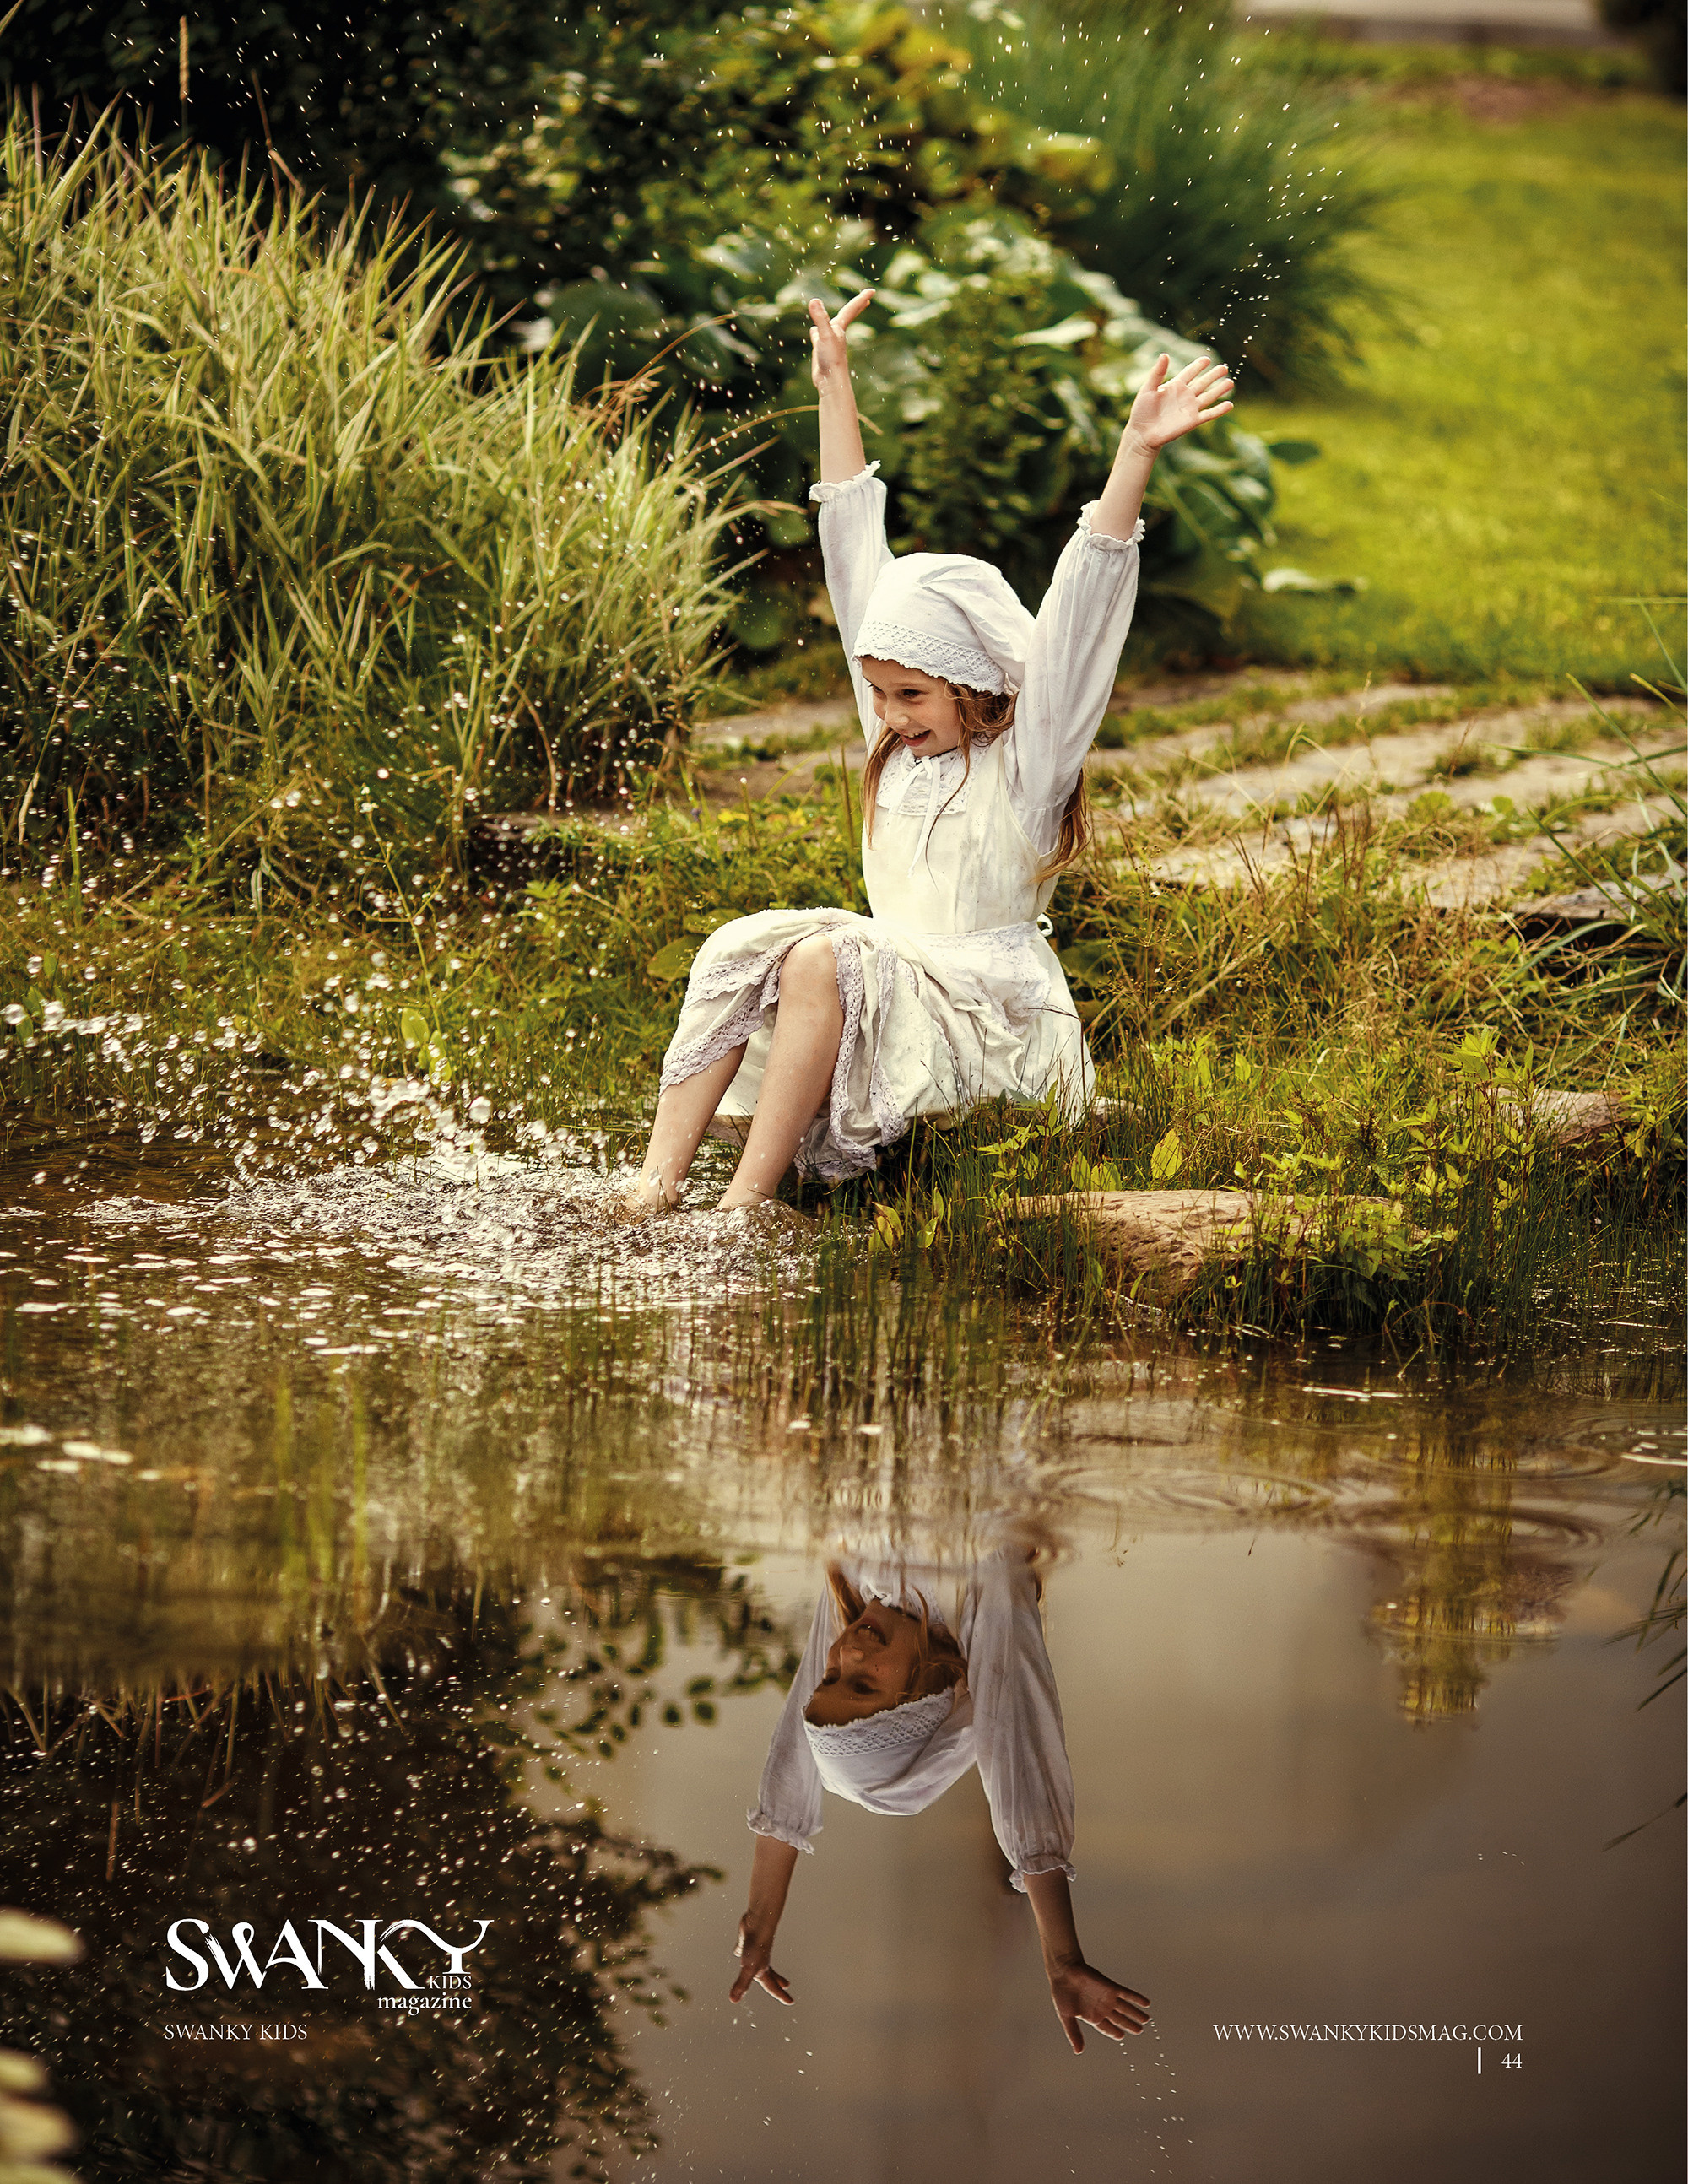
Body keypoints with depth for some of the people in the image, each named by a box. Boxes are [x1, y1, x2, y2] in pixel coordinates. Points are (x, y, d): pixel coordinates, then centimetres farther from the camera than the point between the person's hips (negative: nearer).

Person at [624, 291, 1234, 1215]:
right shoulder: (898, 742, 10)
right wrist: (835, 390, 18)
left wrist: (1137, 453, -29)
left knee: (823, 962, -30)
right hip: (889, 982, 7)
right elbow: (856, 553, 14)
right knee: (740, 950, -15)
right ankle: (656, 1185, -23)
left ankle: (747, 1206, -32)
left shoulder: (1026, 758, -7)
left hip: (985, 1009, -7)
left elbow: (1084, 602, -19)